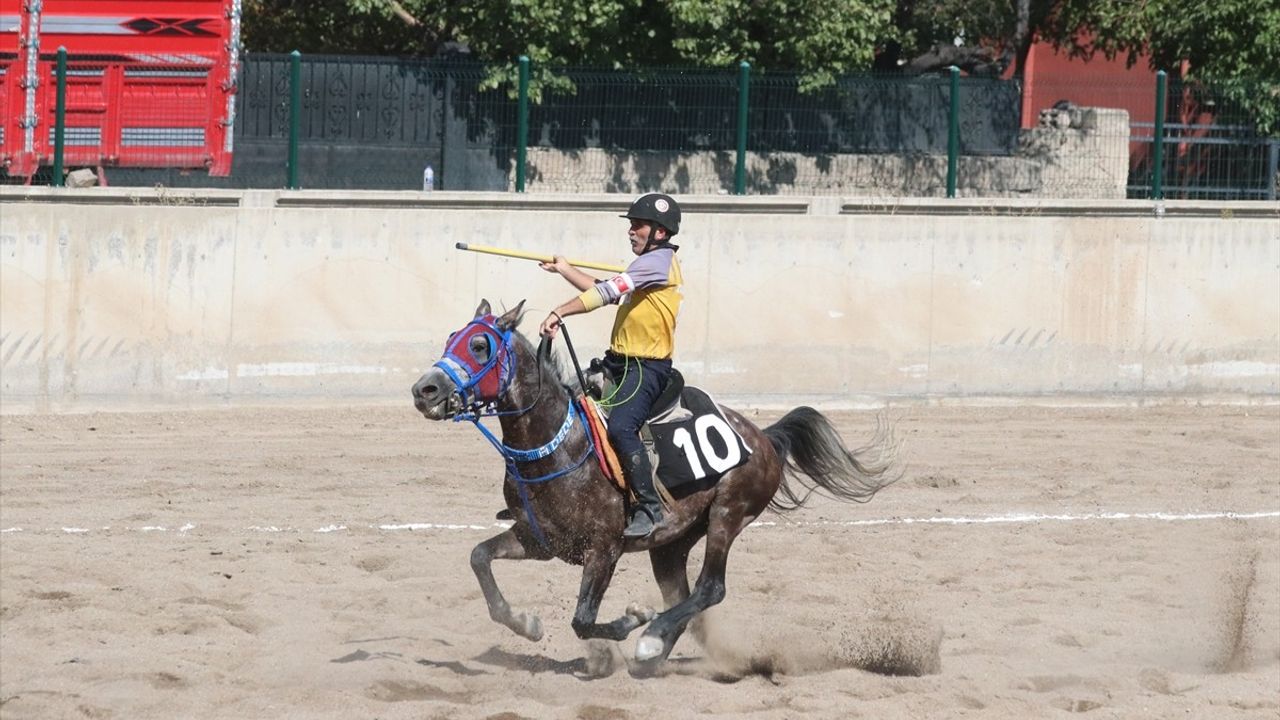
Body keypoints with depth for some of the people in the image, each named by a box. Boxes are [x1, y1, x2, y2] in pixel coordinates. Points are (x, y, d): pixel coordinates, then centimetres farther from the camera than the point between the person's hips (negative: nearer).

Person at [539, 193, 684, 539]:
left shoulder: (657, 261, -13)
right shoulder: (647, 264, 20)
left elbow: (607, 292, -22)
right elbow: (606, 292, 30)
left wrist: (560, 312, -26)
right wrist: (564, 269, 30)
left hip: (647, 366, -11)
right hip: (618, 362, 11)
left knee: (620, 427, -30)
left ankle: (650, 507, -27)